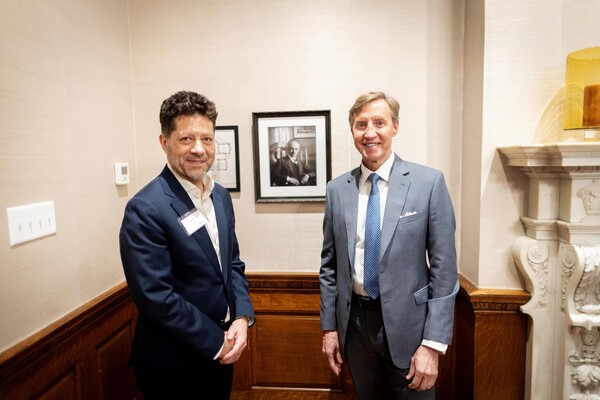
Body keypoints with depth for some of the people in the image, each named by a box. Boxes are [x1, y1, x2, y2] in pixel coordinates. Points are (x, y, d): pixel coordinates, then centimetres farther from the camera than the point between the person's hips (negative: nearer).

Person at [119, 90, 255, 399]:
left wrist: (241, 318, -8)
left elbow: (232, 264, 6)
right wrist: (217, 341, -15)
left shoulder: (221, 196, 1)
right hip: (174, 362, -6)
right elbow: (155, 296, -23)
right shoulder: (145, 209, -21)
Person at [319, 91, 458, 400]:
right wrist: (329, 327, 5)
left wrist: (433, 343, -12)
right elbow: (329, 265, 5)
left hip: (407, 325, -3)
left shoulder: (429, 182, -9)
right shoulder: (336, 189, 0)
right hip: (354, 323, 3)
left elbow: (443, 268, -9)